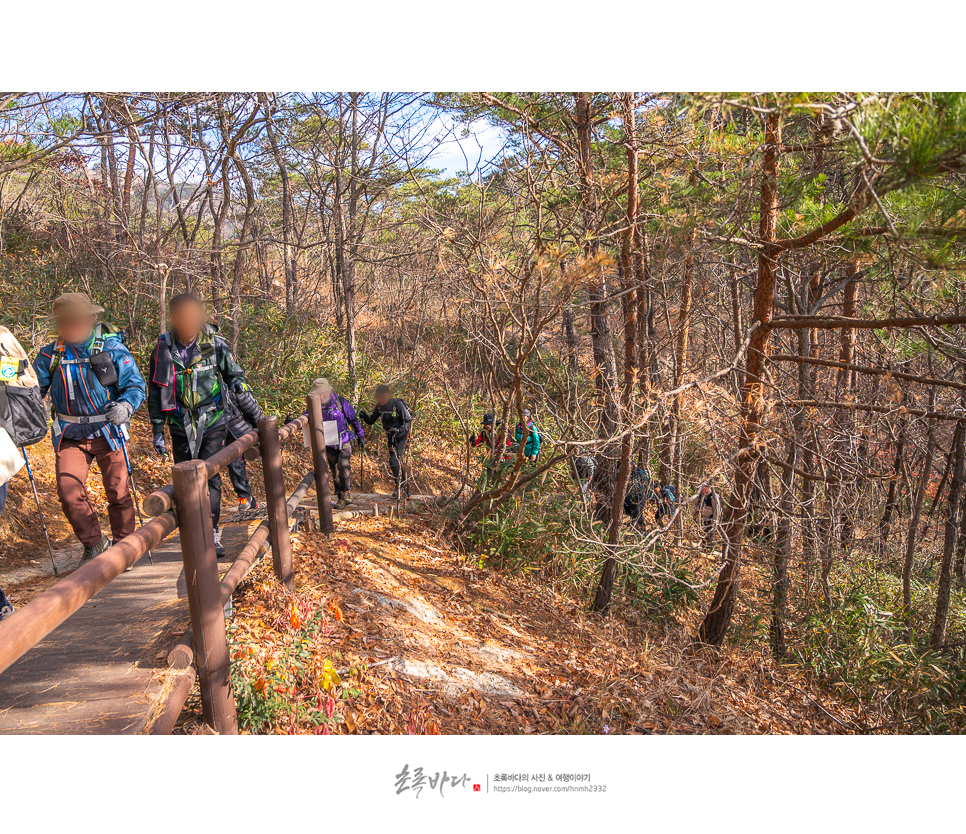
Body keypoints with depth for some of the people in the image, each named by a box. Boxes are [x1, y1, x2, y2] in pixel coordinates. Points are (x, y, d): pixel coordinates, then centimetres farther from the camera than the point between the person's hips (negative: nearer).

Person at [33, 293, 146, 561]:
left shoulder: (112, 348, -7)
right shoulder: (50, 355, 2)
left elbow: (136, 385, -10)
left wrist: (125, 406, -29)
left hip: (108, 431, -2)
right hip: (71, 435, 2)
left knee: (118, 492, 5)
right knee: (68, 490, -10)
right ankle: (94, 543, 13)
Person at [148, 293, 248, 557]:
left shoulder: (215, 343, -5)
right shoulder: (163, 349, -1)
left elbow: (234, 372, 8)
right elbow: (156, 392, 7)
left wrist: (237, 382, -18)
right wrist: (157, 430, 6)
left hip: (212, 420, -2)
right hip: (181, 425, 2)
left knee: (209, 475, -9)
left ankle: (211, 533, -3)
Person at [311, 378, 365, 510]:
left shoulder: (341, 401, -10)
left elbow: (354, 419, 0)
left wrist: (361, 438, 3)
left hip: (344, 442, -3)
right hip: (329, 444, 3)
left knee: (344, 465, -20)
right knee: (335, 472, 6)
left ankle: (346, 493, -6)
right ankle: (342, 498, 17)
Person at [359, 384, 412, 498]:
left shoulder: (398, 404, -21)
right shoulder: (379, 407, -3)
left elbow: (408, 420, -16)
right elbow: (371, 421, 4)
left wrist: (400, 430, -33)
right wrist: (364, 416, -16)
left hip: (402, 436, -7)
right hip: (391, 437, 7)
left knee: (394, 461, -18)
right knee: (395, 462, 12)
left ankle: (400, 486, -1)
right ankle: (405, 485, 28)